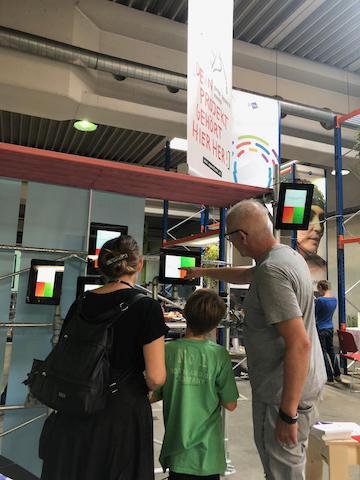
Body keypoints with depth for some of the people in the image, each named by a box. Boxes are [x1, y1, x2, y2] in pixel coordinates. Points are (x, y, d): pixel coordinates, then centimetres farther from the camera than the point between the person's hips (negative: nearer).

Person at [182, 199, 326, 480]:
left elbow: (299, 344, -30)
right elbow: (244, 274, 22)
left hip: (284, 392, -9)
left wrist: (288, 413, -24)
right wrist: (204, 272, 33)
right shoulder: (288, 254, 4)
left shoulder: (271, 271, -26)